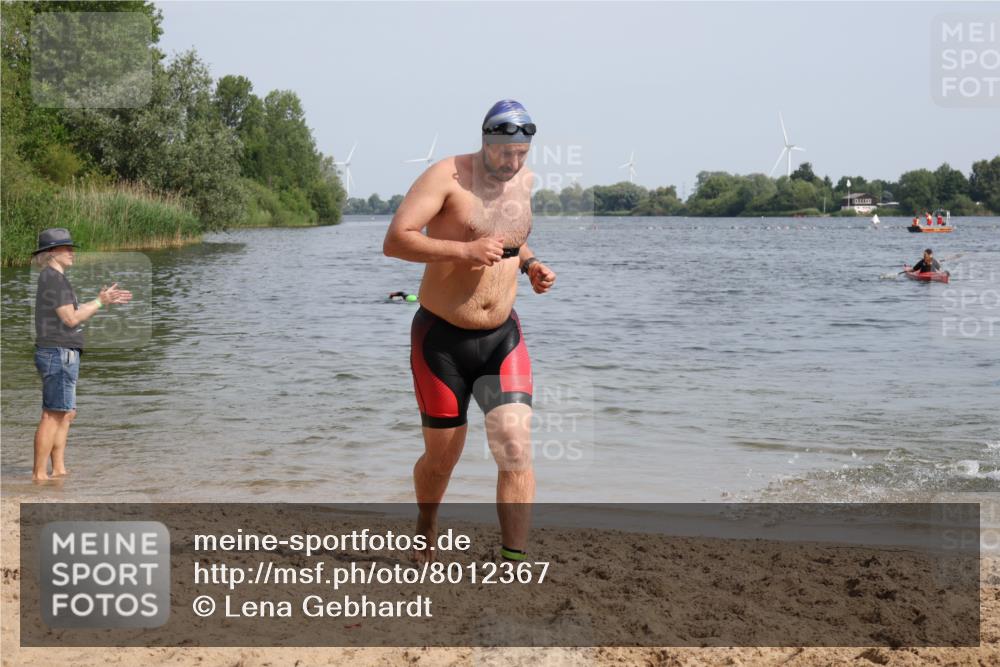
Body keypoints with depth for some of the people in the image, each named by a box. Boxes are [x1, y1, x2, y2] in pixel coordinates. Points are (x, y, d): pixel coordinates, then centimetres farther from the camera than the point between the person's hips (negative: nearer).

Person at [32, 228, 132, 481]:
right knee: (53, 416, -9)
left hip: (61, 356, 10)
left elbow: (75, 312, 22)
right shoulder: (53, 278, -14)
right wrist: (100, 302, -9)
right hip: (59, 355, -10)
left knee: (67, 415, 12)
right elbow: (71, 319, -17)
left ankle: (59, 470, 15)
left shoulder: (53, 278, 17)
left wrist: (105, 299, 17)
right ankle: (39, 474, -7)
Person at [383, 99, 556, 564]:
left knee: (516, 446, -15)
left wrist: (529, 264, 5)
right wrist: (465, 251, -31)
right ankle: (425, 528, 41)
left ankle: (513, 565, -13)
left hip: (502, 338, 4)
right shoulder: (447, 176, -14)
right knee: (442, 457, 10)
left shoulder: (524, 181, 6)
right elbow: (395, 241, -22)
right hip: (442, 338, -4)